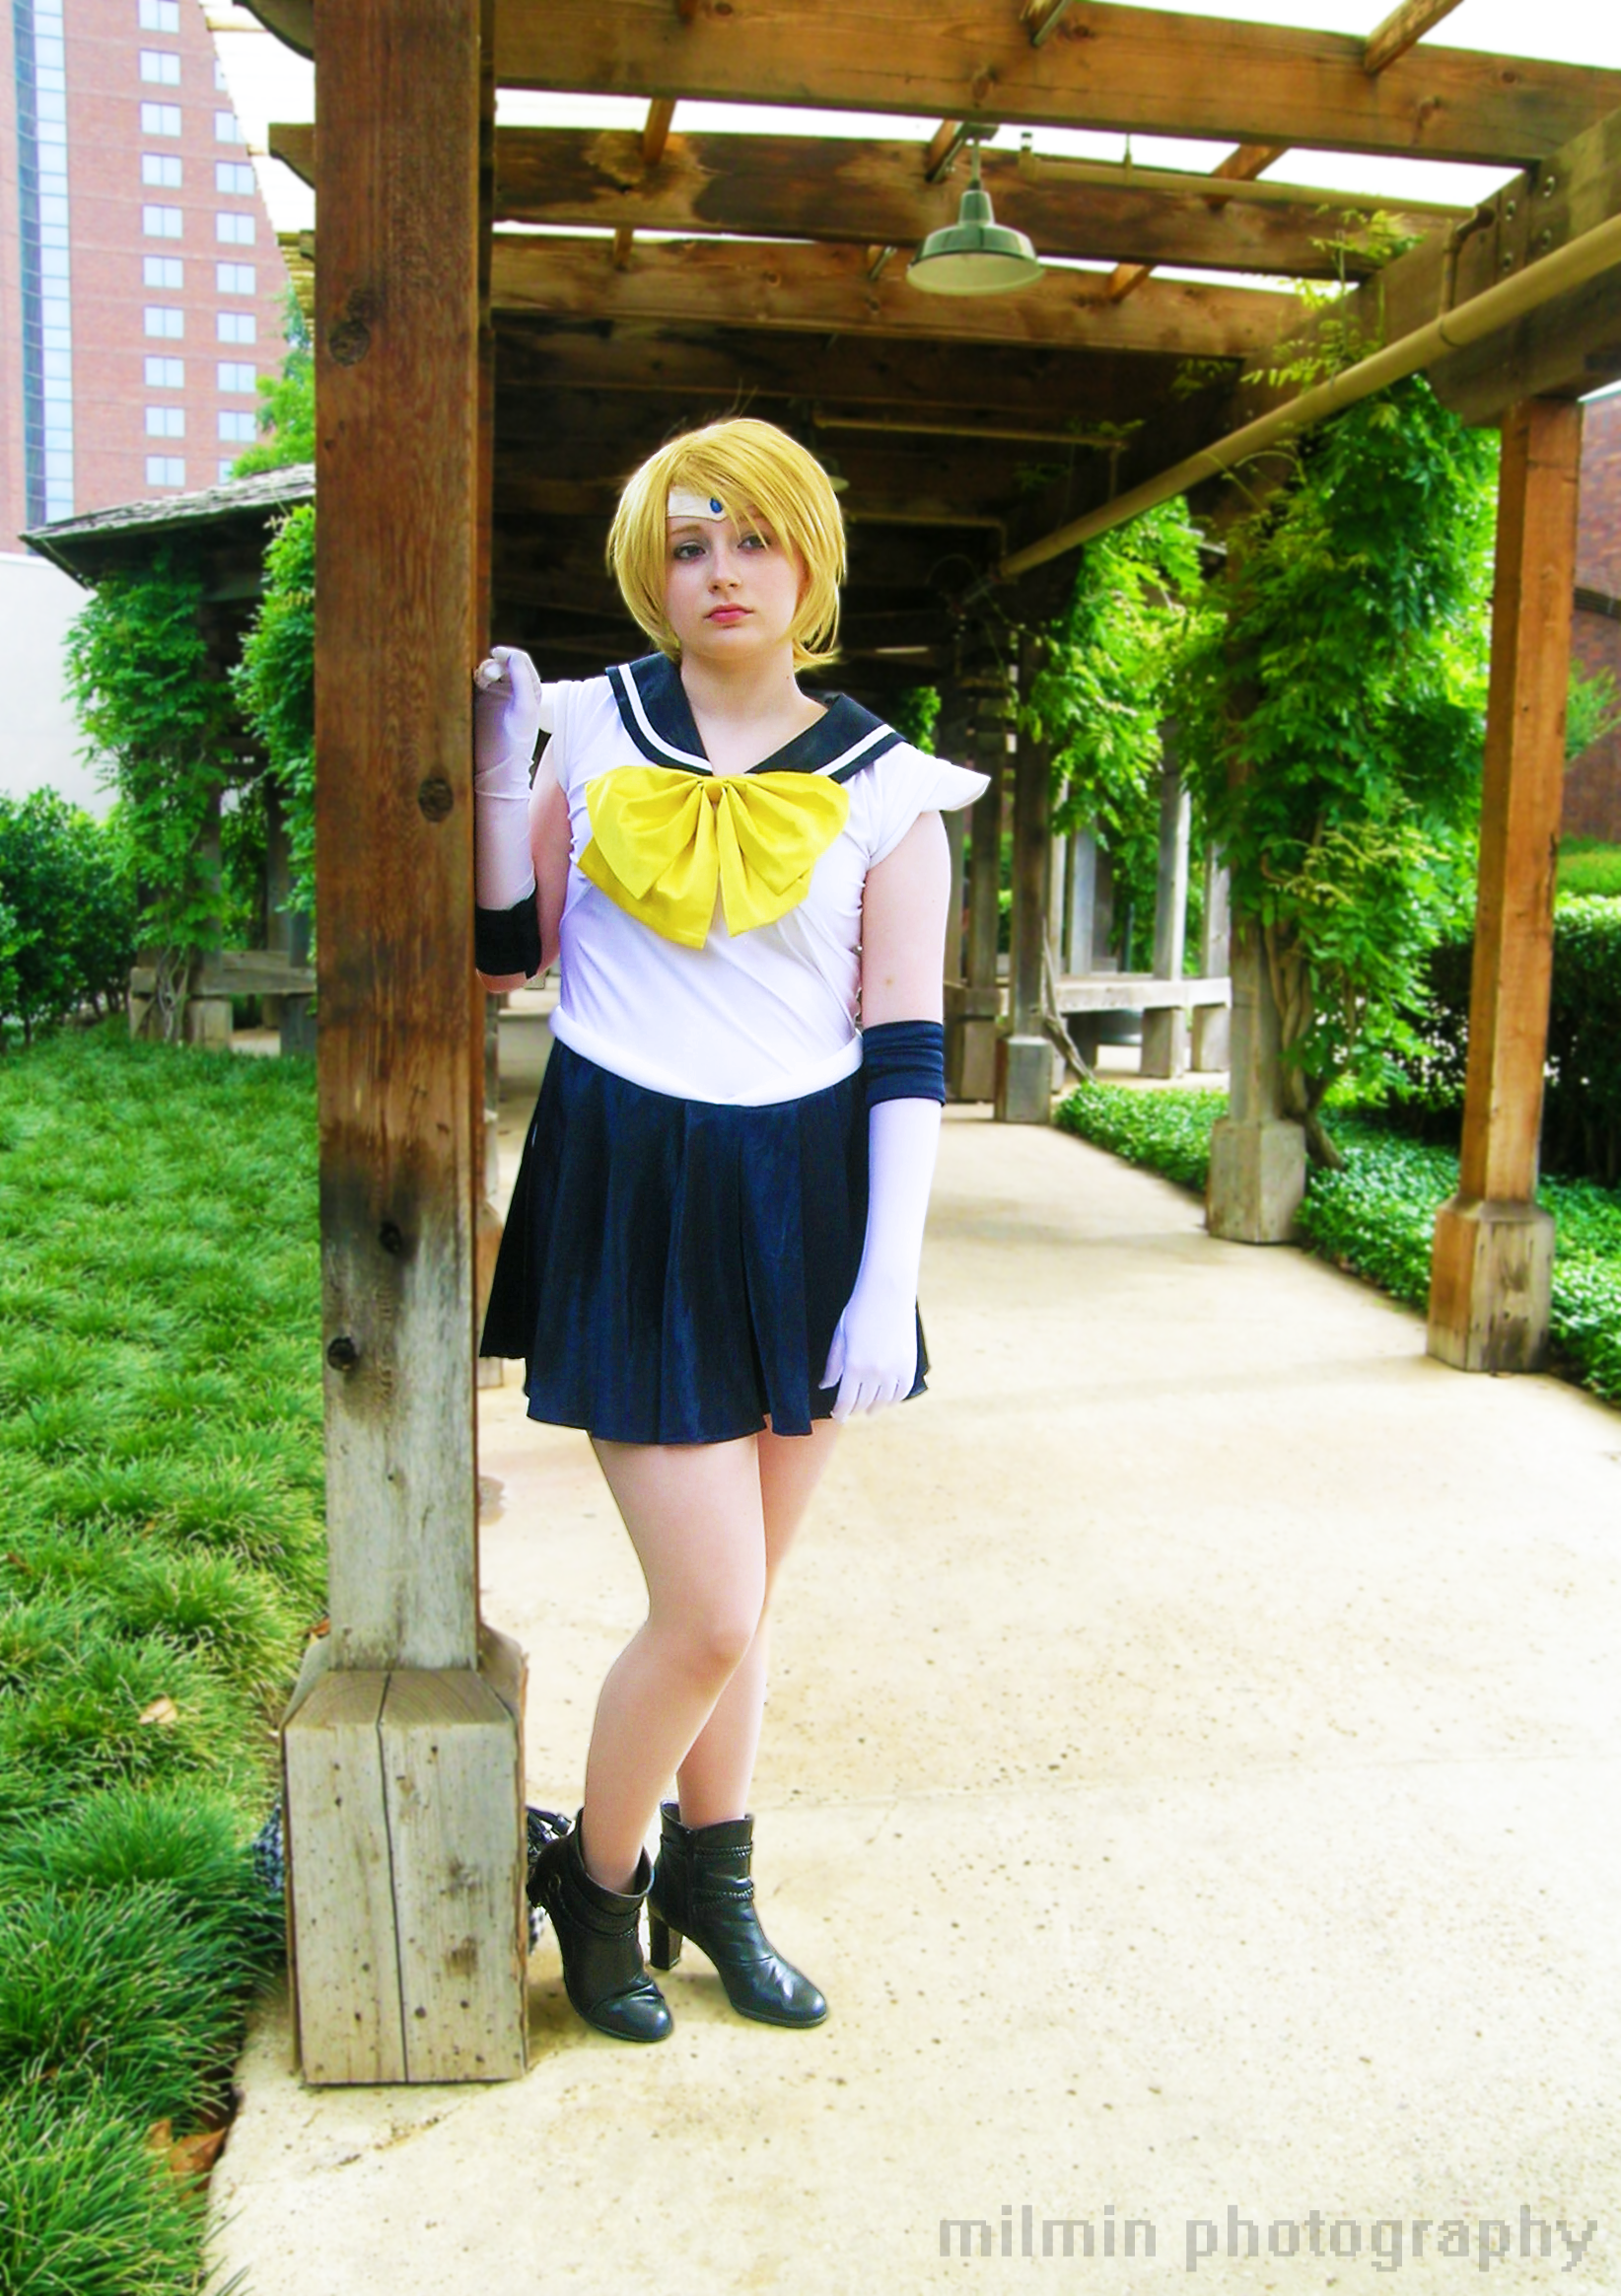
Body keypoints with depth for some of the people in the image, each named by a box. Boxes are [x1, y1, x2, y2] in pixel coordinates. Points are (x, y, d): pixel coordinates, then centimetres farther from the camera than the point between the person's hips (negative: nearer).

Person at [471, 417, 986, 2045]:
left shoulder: (881, 787, 1)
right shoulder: (592, 727, 3)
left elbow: (905, 1045, -2)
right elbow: (511, 955, 9)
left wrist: (890, 1282, -8)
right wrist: (498, 766, -2)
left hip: (800, 1203, 2)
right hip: (627, 1194, -1)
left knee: (734, 1599, 13)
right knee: (712, 1617, -4)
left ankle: (710, 1880, 38)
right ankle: (593, 1882, 25)